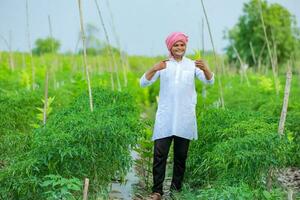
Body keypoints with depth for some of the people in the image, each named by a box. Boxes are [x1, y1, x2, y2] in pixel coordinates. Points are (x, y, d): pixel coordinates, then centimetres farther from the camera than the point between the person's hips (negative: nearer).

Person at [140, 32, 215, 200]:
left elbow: (210, 81, -6)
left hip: (185, 118, 1)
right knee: (160, 154, -7)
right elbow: (143, 83, -4)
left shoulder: (192, 65, 6)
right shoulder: (162, 65, 6)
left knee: (181, 155, 9)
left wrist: (206, 68, -28)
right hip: (165, 117, -1)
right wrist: (154, 69, -24)